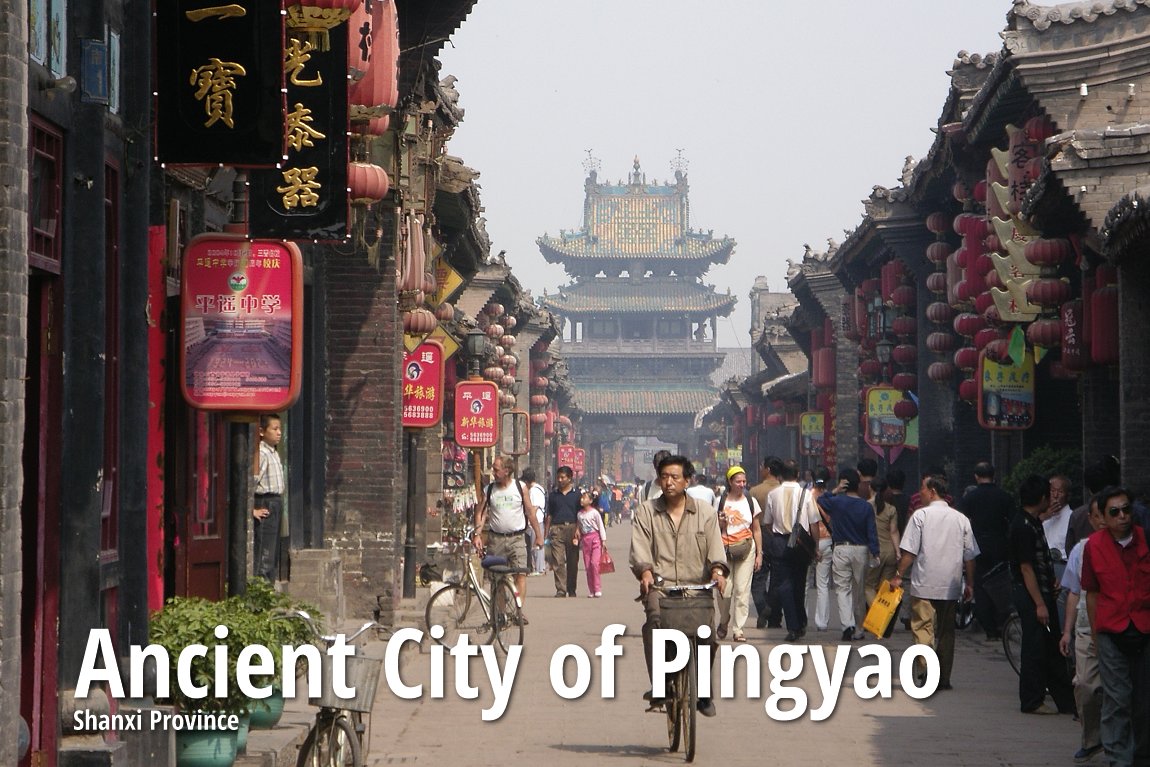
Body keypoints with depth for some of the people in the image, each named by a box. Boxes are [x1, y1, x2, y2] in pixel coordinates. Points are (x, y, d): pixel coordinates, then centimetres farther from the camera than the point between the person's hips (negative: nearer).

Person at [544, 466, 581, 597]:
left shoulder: (576, 494, 7)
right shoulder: (553, 495, 12)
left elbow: (580, 515, 7)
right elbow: (549, 516, 14)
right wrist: (546, 534, 8)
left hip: (572, 528, -1)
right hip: (557, 529, 1)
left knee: (572, 562, 6)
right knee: (558, 562, -9)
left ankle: (571, 590, 17)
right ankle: (560, 590, -10)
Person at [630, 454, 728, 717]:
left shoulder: (705, 512, 15)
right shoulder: (645, 512, 13)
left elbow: (715, 547, 6)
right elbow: (640, 548, 2)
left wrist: (717, 570, -15)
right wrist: (645, 572, -18)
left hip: (697, 586, 1)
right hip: (660, 585, -1)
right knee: (656, 617, -32)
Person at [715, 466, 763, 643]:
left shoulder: (751, 501, 9)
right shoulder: (720, 501, 4)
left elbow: (757, 530, 13)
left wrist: (759, 554, 8)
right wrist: (720, 523, -11)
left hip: (746, 549, 1)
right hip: (725, 549, -1)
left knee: (742, 590, -4)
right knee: (725, 590, -7)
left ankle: (738, 629, 1)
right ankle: (724, 621, 21)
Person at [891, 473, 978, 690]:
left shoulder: (920, 515, -6)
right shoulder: (961, 518, 7)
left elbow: (909, 551, -9)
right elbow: (970, 556, 9)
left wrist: (899, 575, -1)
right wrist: (969, 585, 16)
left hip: (924, 585, -4)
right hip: (951, 587, 4)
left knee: (923, 629, -3)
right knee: (946, 632, 12)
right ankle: (943, 678, 14)